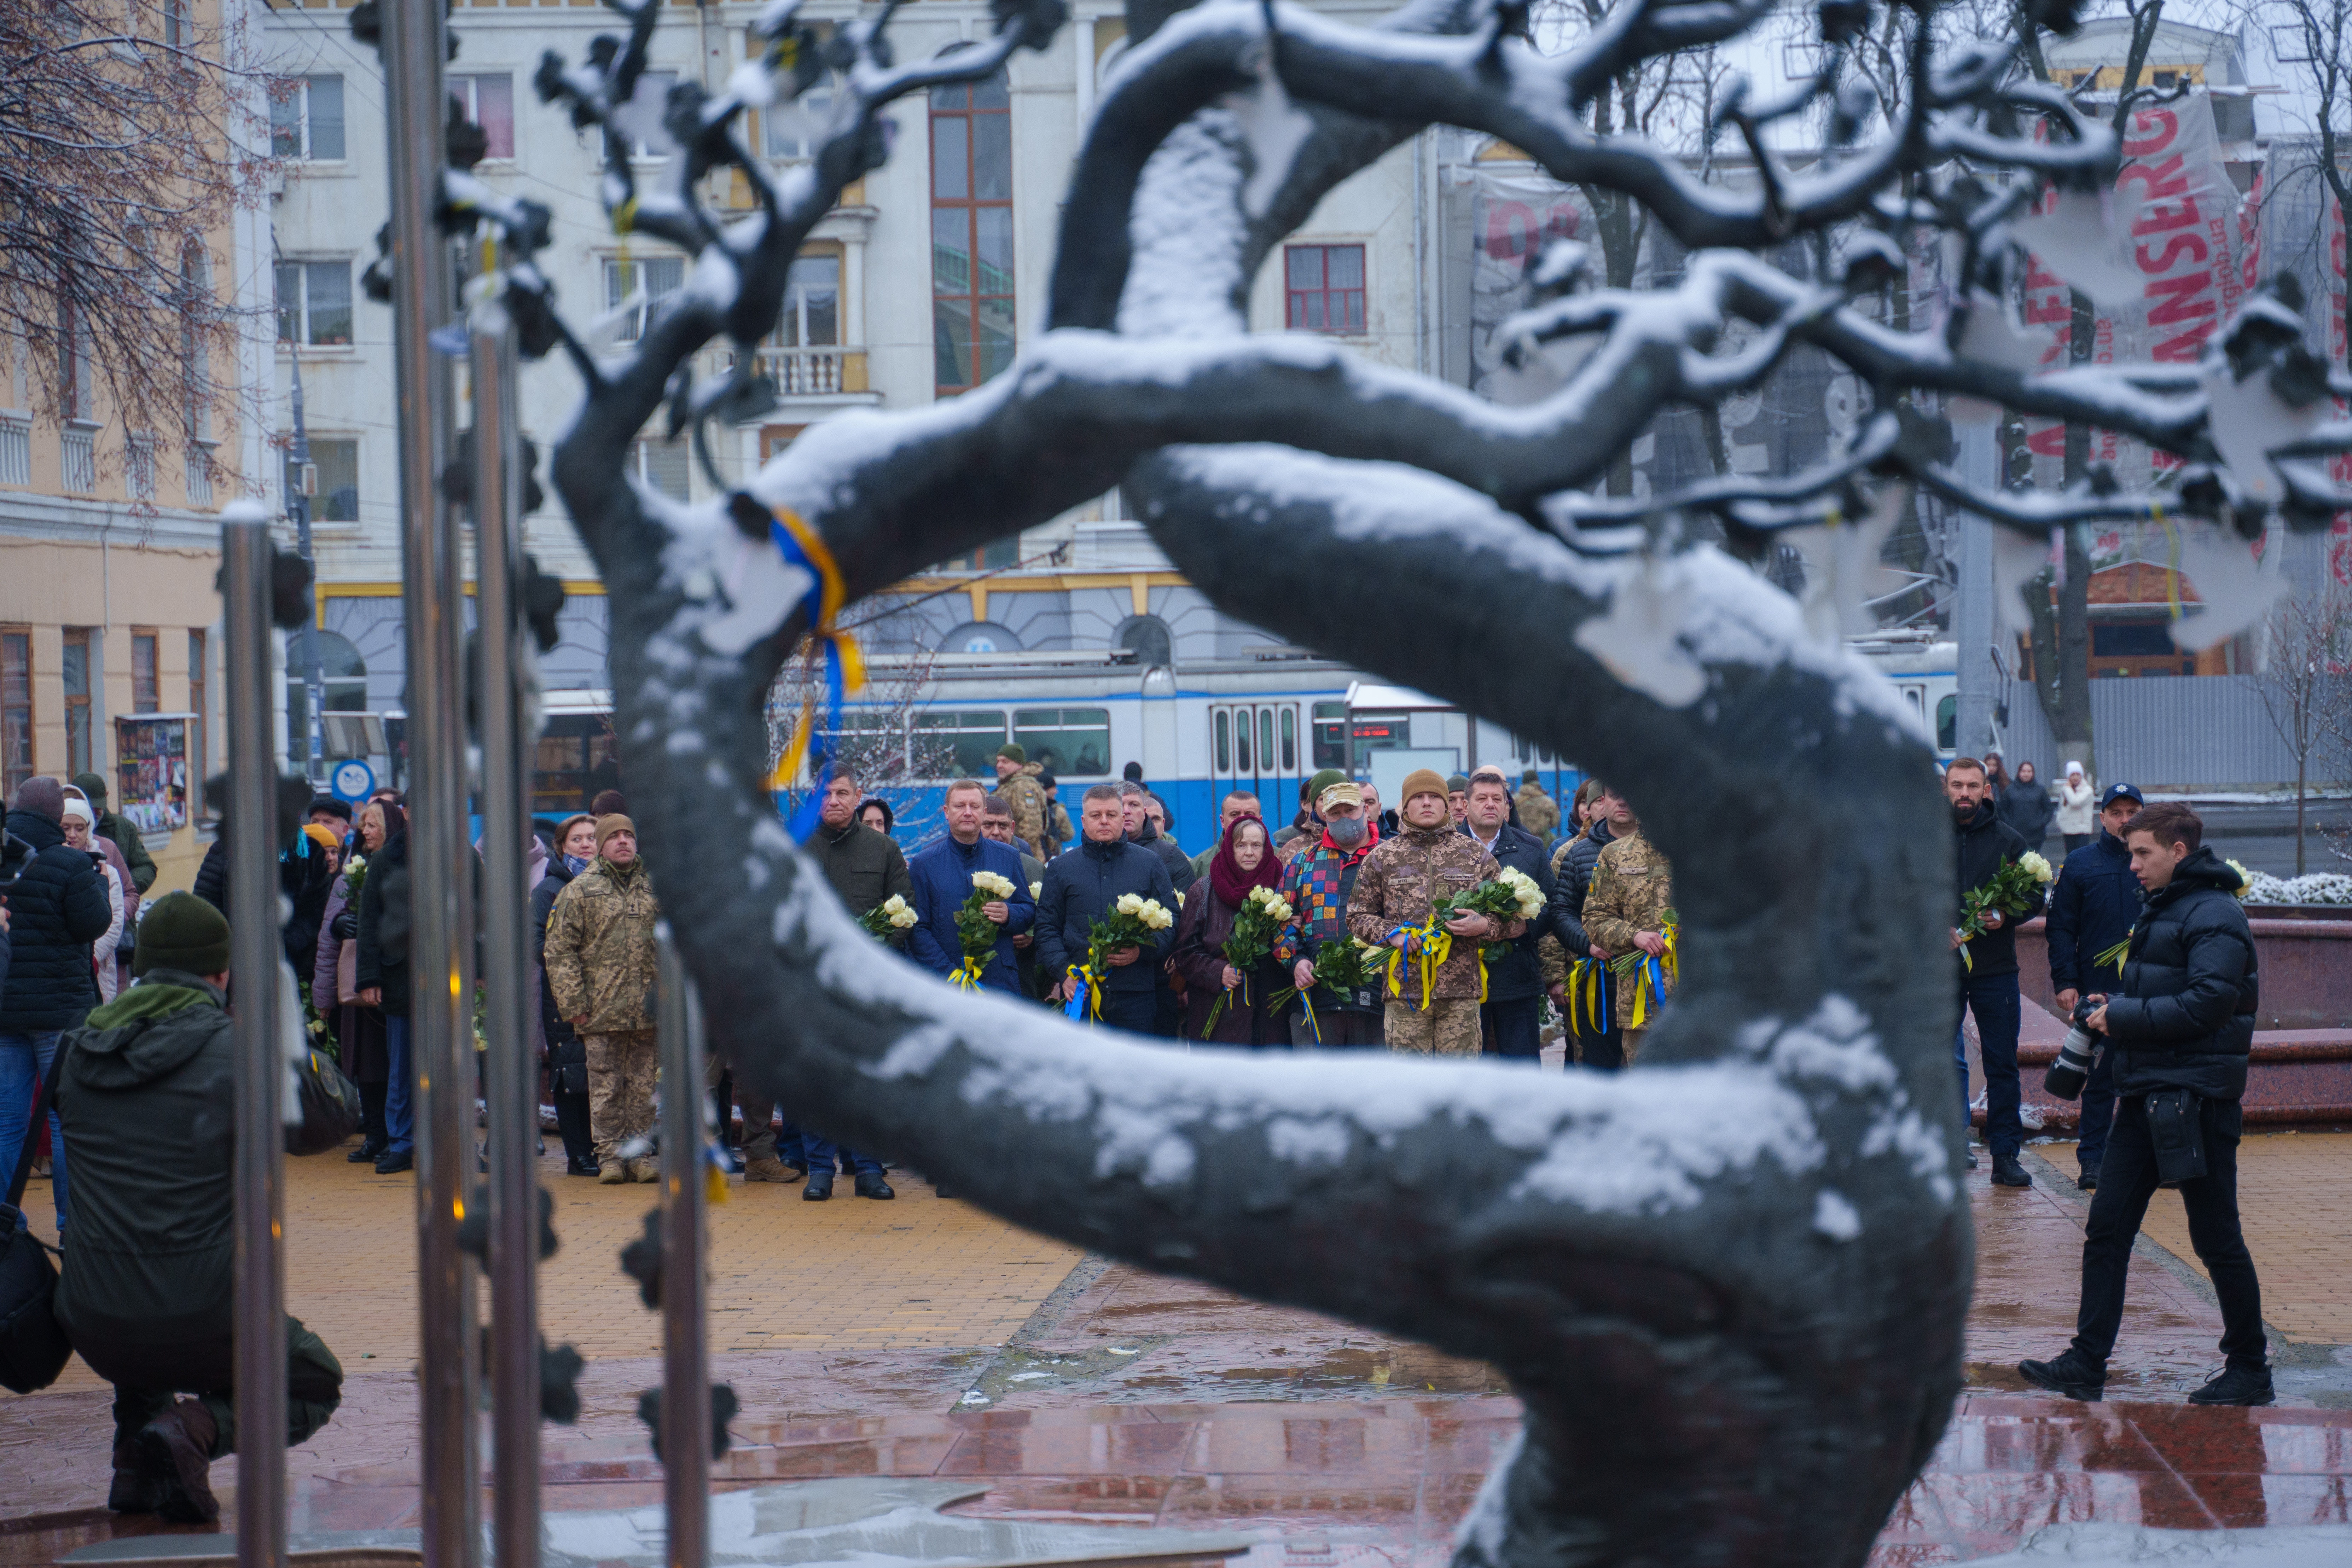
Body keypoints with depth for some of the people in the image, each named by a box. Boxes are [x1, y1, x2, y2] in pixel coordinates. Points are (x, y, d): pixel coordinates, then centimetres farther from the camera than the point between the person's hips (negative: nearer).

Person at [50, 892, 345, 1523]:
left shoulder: (79, 1051, 5)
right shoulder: (235, 1052, -10)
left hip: (94, 1329, 5)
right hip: (201, 1323, -5)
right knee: (316, 1385, 24)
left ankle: (135, 1465, 23)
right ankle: (199, 1428, -8)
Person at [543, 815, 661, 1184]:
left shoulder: (656, 887, 12)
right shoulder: (580, 890, 2)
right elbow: (559, 950, -1)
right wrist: (574, 1003, -8)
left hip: (649, 1012, 2)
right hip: (602, 1011, -2)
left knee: (643, 1086, 5)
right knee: (606, 1086, 0)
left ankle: (640, 1153, 12)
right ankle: (610, 1155, 6)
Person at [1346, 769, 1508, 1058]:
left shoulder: (1474, 854, 10)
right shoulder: (1382, 857, 10)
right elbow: (1357, 917, 13)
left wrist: (1484, 926, -9)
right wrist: (1391, 934, -5)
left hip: (1461, 991, 0)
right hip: (1406, 990, 0)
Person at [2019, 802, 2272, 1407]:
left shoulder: (2215, 916, -13)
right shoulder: (2161, 910, 17)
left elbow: (2208, 1005, -22)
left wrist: (2123, 1017, -16)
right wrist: (2113, 1004, 6)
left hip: (2196, 1098, -9)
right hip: (2146, 1095, 9)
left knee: (2216, 1239, 0)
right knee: (2107, 1227, 5)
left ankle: (2250, 1370, 12)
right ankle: (2087, 1363, 7)